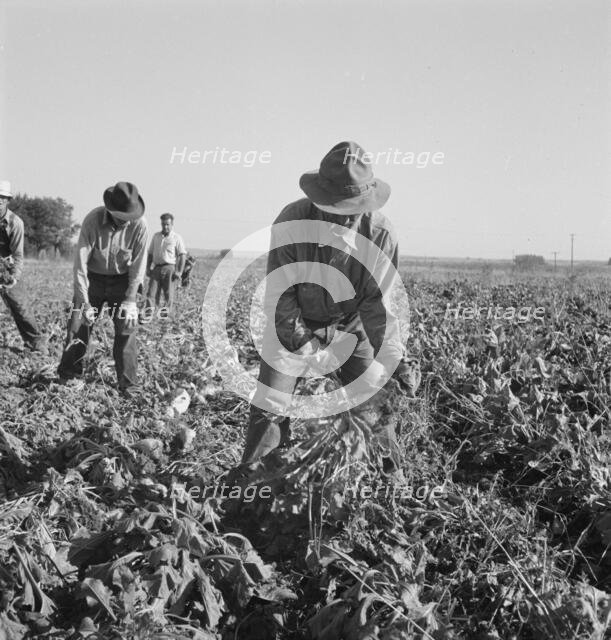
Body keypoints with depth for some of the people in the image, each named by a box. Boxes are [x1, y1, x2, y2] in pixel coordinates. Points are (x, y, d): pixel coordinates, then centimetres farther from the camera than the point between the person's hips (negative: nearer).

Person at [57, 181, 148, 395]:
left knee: (127, 327, -7)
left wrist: (130, 300, -21)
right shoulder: (92, 220, -26)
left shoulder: (139, 226, -23)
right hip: (92, 278, 0)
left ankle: (128, 385, 1)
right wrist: (84, 302, -27)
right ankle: (67, 377, 15)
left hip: (122, 280, 0)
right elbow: (80, 262, -24)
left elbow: (138, 265, -15)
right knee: (78, 324, 0)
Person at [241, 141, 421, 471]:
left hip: (352, 324, 1)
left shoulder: (381, 233, -22)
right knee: (268, 410, -6)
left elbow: (377, 303, -16)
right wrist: (302, 344, -24)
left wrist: (396, 358, -26)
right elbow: (279, 294, -19)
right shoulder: (292, 221, -26)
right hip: (295, 325, -1)